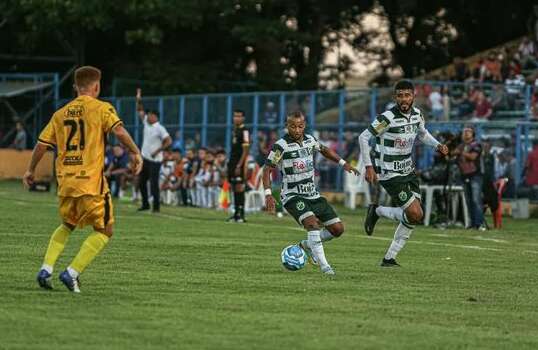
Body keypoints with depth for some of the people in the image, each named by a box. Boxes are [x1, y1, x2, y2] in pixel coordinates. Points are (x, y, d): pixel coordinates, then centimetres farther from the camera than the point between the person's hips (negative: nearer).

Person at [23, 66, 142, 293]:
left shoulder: (61, 113, 12)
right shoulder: (101, 108, -2)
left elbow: (42, 143, 11)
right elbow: (119, 131, -18)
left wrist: (31, 171, 22)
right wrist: (135, 153, -7)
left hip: (65, 180, 6)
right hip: (91, 181, -5)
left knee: (67, 225, 26)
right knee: (104, 230, 6)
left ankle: (46, 269, 8)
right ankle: (72, 273, -8)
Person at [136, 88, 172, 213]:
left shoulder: (159, 128, -15)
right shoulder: (146, 123, 6)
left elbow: (169, 141, -21)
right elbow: (140, 110, 15)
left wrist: (158, 151, -23)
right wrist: (138, 99, 1)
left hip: (154, 160, -8)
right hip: (144, 158, 8)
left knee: (154, 183, -8)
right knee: (142, 182, 12)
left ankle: (156, 206, -1)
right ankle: (145, 204, 22)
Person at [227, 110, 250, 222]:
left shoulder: (244, 131, -11)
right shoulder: (235, 130, 16)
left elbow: (245, 151, -15)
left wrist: (239, 166, -19)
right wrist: (230, 163, 17)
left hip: (239, 163, -9)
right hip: (232, 162, 9)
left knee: (239, 188, -9)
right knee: (234, 188, 11)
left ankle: (241, 215, -7)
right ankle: (236, 213, 17)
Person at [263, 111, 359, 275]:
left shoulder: (310, 140, 4)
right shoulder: (280, 146, -14)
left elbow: (324, 150, 25)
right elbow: (267, 170, -11)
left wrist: (343, 163, 20)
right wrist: (268, 194, -20)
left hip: (313, 194, 7)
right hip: (292, 196, -7)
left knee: (337, 229, 1)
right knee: (312, 222, -31)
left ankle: (307, 245, 24)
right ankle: (324, 266, -27)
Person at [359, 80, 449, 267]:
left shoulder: (417, 114, 1)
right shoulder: (387, 118, -21)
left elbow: (423, 133, 21)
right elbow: (363, 138, -15)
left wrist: (438, 145, 3)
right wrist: (369, 166, -18)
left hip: (408, 171, 8)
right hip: (390, 174, -8)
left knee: (413, 217, 5)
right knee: (415, 215, -14)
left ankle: (389, 258, 15)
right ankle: (377, 211, 9)